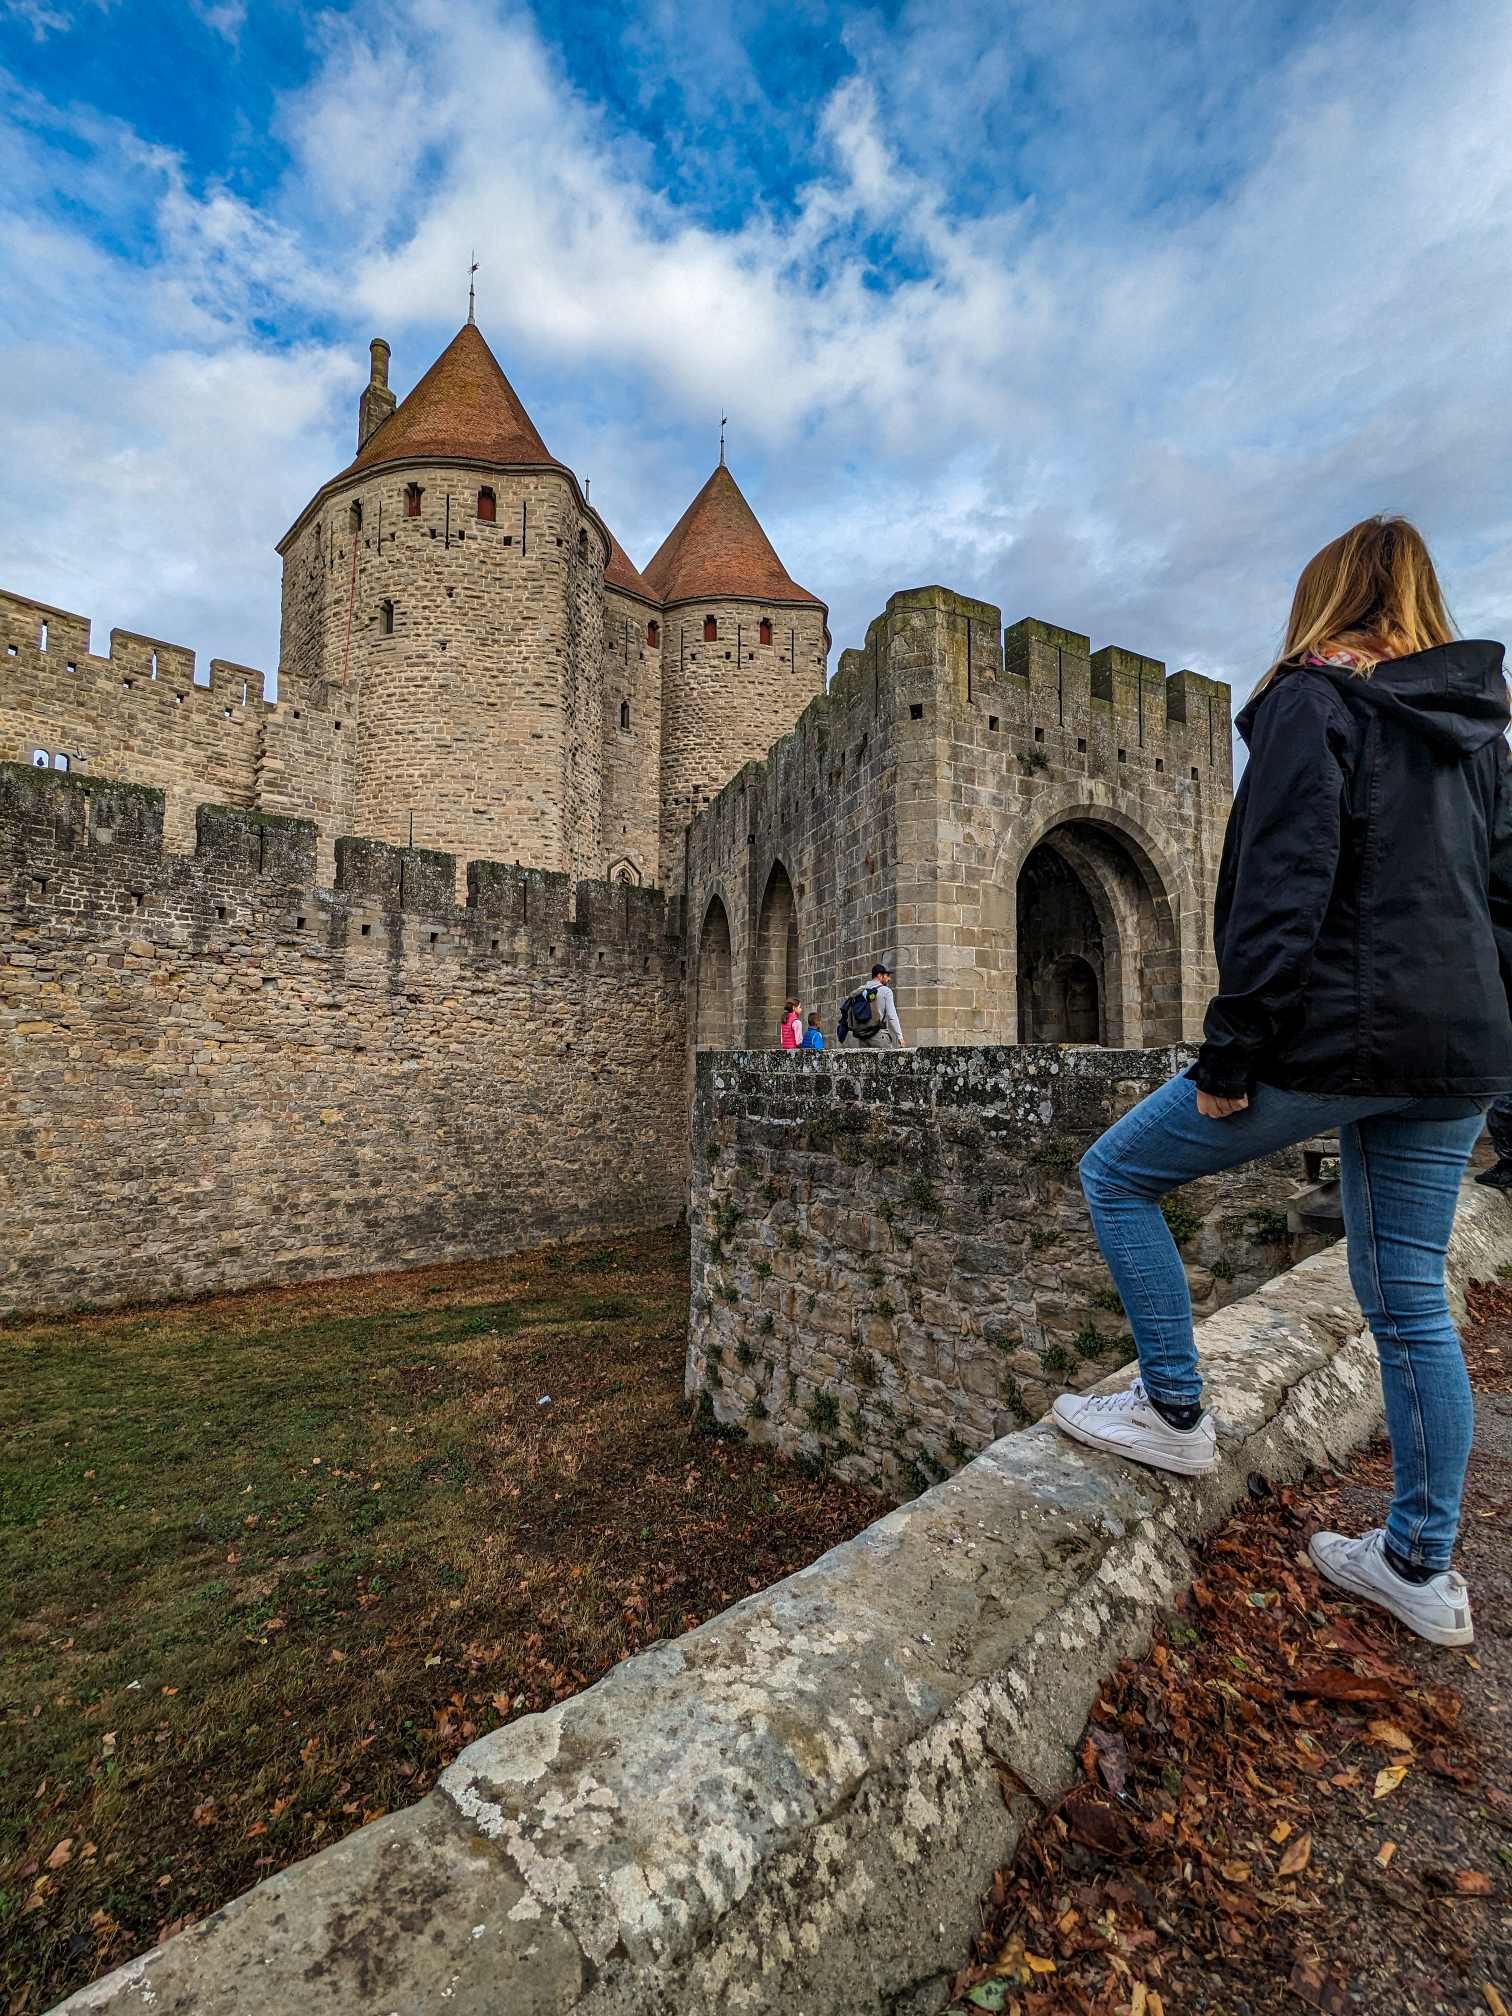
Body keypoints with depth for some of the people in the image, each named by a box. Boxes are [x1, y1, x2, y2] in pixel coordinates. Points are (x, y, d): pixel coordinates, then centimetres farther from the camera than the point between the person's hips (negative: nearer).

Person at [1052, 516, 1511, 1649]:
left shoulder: (1312, 701, -6)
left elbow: (1281, 894, -17)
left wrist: (1229, 1057, -15)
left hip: (1339, 1035, -8)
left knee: (1117, 1175, 6)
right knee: (1410, 1302, 15)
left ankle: (1174, 1412, 13)